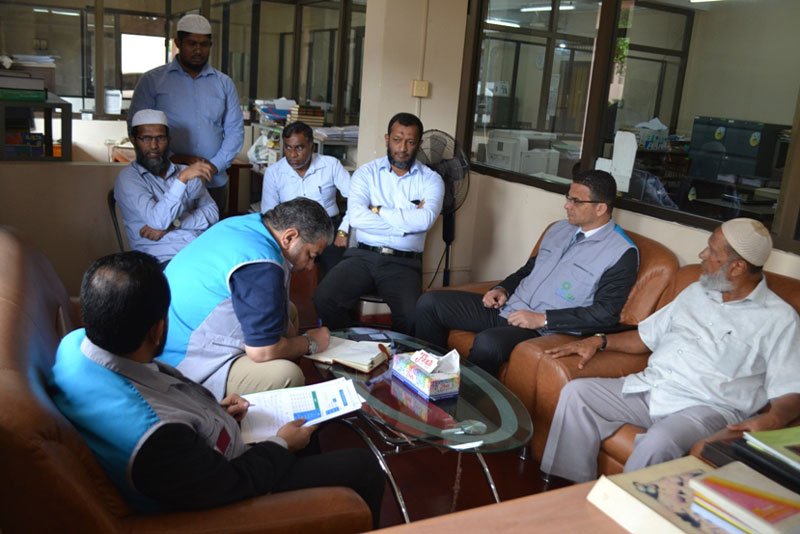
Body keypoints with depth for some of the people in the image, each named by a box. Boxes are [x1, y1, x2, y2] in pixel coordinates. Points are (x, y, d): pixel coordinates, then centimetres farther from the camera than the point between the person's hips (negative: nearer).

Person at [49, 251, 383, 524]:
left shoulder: (77, 342, -18)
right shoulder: (155, 436, -44)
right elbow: (230, 483, -25)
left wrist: (211, 412, 0)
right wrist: (282, 446, -8)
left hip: (197, 448, 8)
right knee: (364, 470, 2)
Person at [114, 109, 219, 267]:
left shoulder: (185, 172, 20)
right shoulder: (128, 178, 3)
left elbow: (211, 214, 6)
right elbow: (157, 220, -13)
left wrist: (172, 223, -8)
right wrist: (182, 179, -21)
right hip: (166, 260, -4)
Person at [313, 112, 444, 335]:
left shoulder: (431, 180, 6)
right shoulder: (366, 172, 6)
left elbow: (424, 220, -15)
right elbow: (356, 217, -12)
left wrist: (378, 210, -7)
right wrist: (407, 223, -10)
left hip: (403, 263, -1)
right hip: (363, 255, 1)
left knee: (413, 316, -28)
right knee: (324, 297, -23)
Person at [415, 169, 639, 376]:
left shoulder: (622, 253, -8)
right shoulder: (559, 229, 14)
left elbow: (606, 313, -14)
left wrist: (542, 319, -18)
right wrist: (503, 289, 6)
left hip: (544, 329, -7)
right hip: (507, 307, 8)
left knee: (487, 343, -38)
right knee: (429, 302, -3)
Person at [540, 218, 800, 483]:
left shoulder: (778, 319, -1)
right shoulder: (696, 292, 18)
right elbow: (647, 335, 24)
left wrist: (771, 420, -29)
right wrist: (599, 341, 10)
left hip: (707, 407, -6)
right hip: (649, 387, 6)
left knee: (658, 442, -37)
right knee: (576, 392, -11)